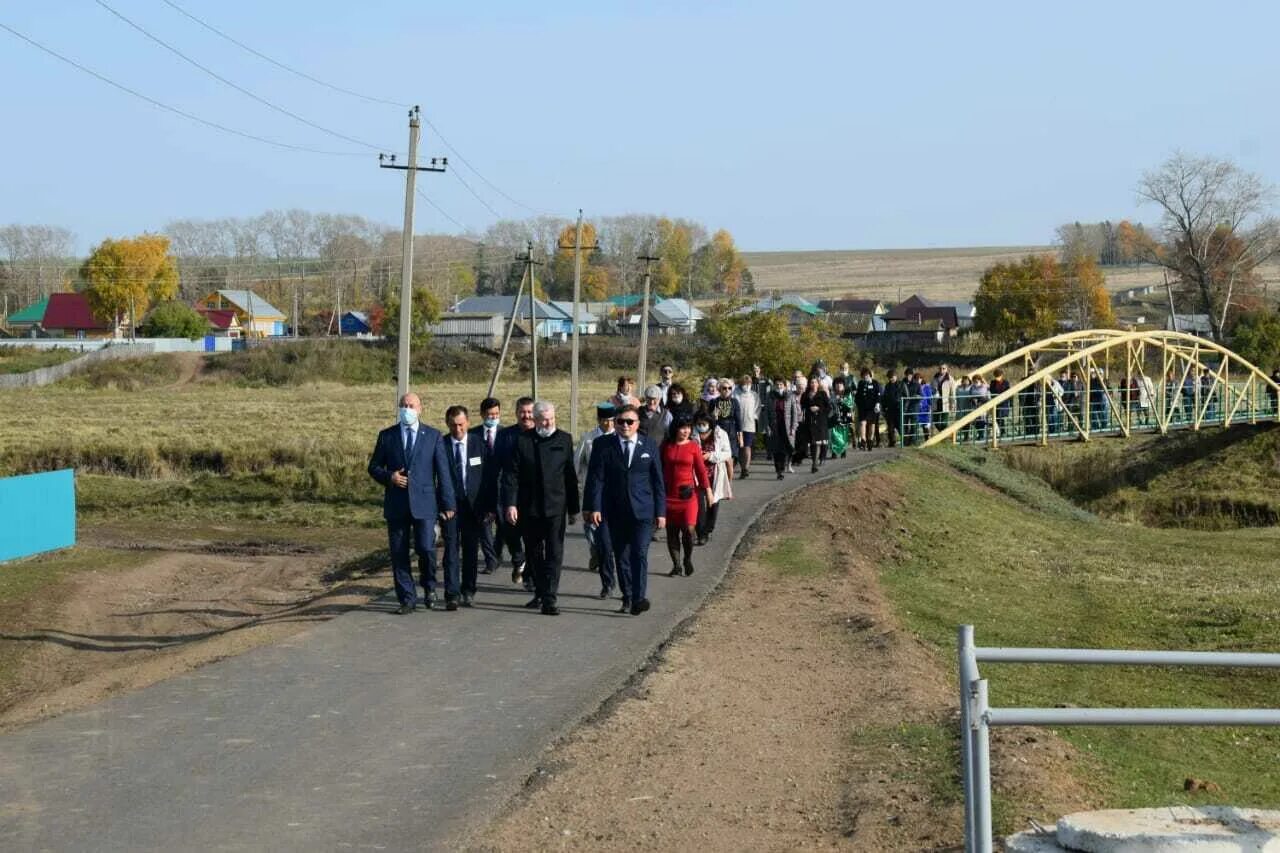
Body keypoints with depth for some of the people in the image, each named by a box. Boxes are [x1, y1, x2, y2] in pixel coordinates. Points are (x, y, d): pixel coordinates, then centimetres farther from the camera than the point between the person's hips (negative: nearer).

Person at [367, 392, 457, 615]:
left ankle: (429, 588, 17)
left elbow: (443, 471, 4)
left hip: (424, 503, -2)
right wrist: (389, 477, -10)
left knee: (426, 548, -10)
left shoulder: (434, 436, 5)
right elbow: (374, 467, 12)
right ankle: (407, 599, 11)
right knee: (399, 554, 1)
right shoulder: (386, 436, 9)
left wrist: (448, 504, -1)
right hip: (396, 504, 2)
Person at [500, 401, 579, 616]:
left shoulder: (564, 440, 4)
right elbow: (511, 475, -3)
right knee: (534, 553, 12)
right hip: (529, 508, 1)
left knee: (554, 553, -6)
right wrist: (510, 504, -13)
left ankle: (549, 599, -8)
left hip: (555, 507, 0)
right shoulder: (522, 441, -1)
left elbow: (570, 475, 7)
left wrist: (573, 507, 8)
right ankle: (539, 592, 27)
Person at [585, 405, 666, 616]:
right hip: (615, 512, 1)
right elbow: (595, 478, 0)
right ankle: (627, 597, 18)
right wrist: (594, 507, -10)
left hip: (643, 511, -1)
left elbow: (658, 481, 7)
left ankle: (639, 598, -18)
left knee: (640, 553, -13)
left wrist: (661, 511, 3)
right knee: (621, 557, 7)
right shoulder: (603, 445, 3)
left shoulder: (649, 445, 6)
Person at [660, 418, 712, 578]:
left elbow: (701, 469, 3)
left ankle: (688, 559, 12)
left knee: (689, 529, -12)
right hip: (669, 494, 2)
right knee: (672, 531, 3)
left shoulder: (694, 446, 1)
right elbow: (659, 467, 11)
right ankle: (676, 565, 12)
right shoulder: (666, 445, 4)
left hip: (688, 493, -2)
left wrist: (708, 490, -1)